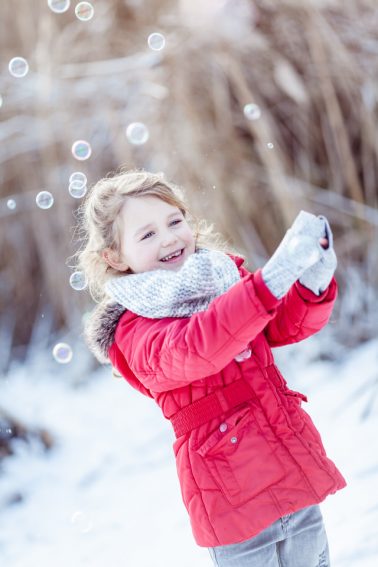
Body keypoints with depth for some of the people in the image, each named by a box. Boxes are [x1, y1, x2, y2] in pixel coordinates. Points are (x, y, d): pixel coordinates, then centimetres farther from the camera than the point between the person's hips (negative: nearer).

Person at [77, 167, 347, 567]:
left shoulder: (223, 273, 8)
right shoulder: (134, 330, -12)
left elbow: (290, 324, 5)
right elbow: (191, 350, -32)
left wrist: (313, 284, -19)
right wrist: (274, 276, -42)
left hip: (295, 470, 6)